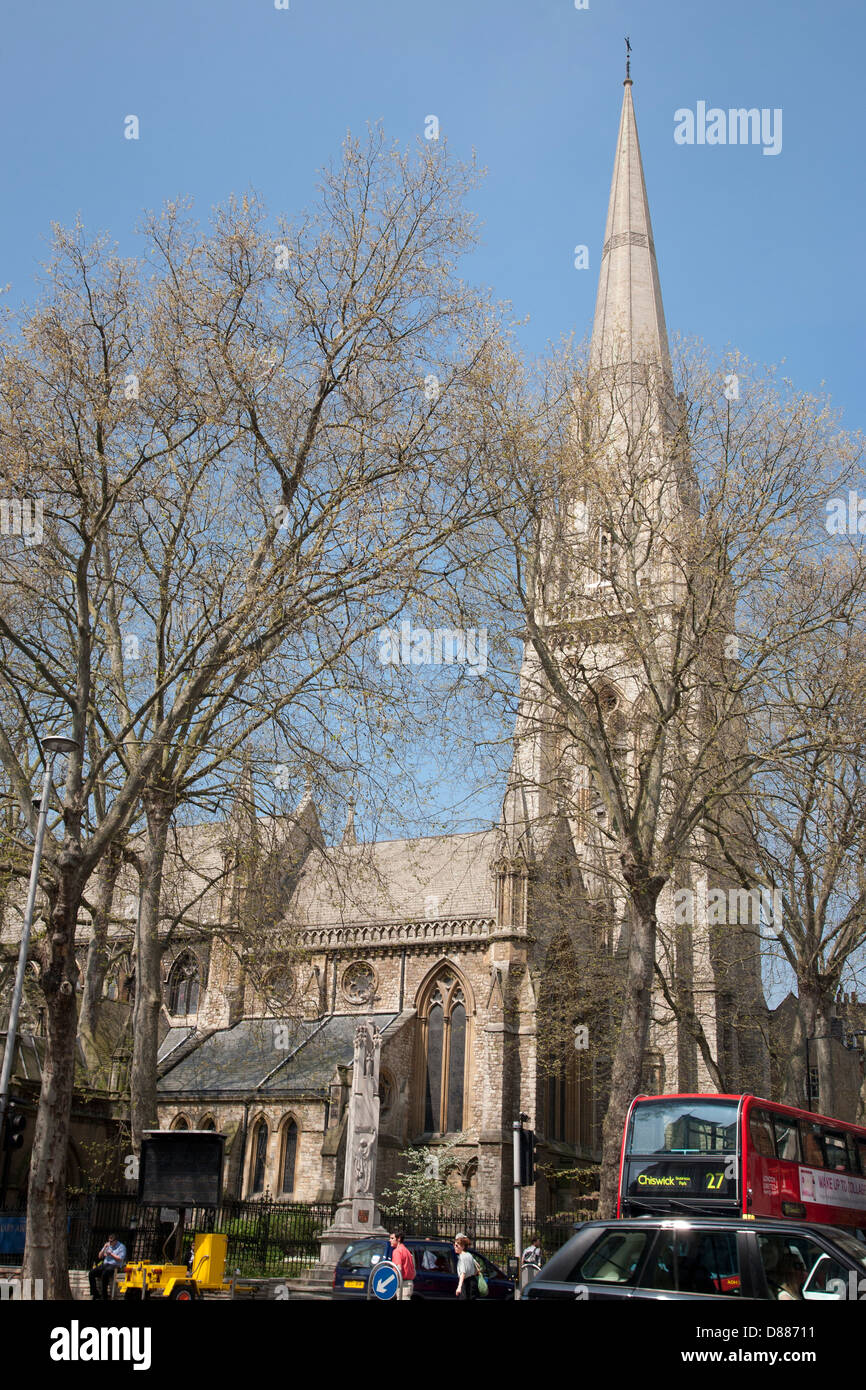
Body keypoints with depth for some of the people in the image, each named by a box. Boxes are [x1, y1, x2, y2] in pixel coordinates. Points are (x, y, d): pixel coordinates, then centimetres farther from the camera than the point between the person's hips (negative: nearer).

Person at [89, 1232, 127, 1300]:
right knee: (91, 1273, -16)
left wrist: (111, 1254, -12)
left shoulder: (121, 1247, 2)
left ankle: (104, 1295, -26)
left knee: (104, 1274, -37)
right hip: (105, 1264, 7)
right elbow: (100, 1256, 17)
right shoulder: (108, 1246, 20)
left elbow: (120, 1259, -9)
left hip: (115, 1266, -7)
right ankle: (94, 1294, -12)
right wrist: (104, 1248, 1)